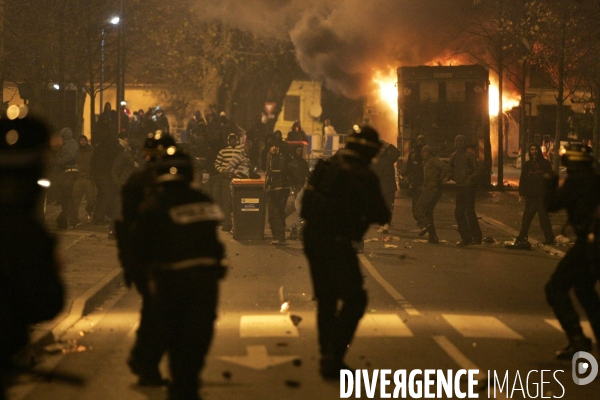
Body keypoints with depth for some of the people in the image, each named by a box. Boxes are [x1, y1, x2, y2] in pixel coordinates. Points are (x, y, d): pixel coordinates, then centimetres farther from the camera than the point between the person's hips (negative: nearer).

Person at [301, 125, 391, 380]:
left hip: (312, 237, 8)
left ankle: (327, 358, 24)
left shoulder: (327, 166, 7)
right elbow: (382, 215, -12)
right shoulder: (363, 176, -13)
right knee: (354, 299, 0)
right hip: (336, 243, -8)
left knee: (326, 299, 18)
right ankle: (333, 357, -7)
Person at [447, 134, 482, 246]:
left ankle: (476, 237, 2)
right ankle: (466, 237, 13)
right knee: (458, 212, 5)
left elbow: (475, 172, -10)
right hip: (460, 187, 7)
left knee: (469, 211, -7)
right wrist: (448, 177, -3)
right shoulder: (453, 156, 12)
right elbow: (451, 171, 17)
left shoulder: (470, 156, -7)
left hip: (469, 187, -7)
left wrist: (469, 181, -24)